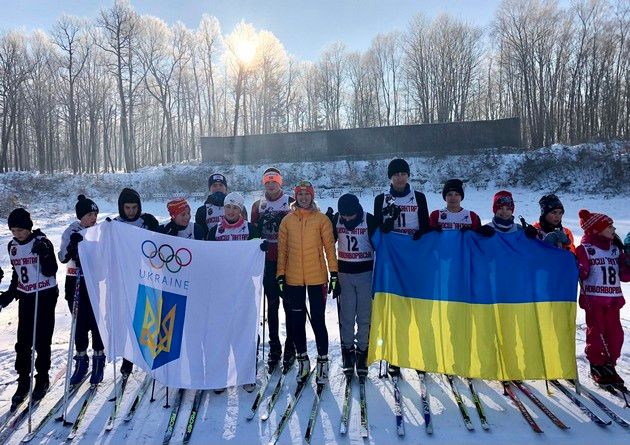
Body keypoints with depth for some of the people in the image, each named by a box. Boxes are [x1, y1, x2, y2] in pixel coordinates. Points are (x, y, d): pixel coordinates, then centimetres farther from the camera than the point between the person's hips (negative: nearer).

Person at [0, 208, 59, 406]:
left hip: (45, 295, -5)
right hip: (25, 297, 5)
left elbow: (50, 271, -16)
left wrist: (44, 254, -30)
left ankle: (42, 379, 17)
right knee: (23, 342, 4)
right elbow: (16, 273, 17)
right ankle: (23, 381, 16)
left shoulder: (42, 242, -11)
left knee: (42, 341, 2)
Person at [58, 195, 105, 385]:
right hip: (76, 283, 1)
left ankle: (98, 361, 18)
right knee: (80, 323, 7)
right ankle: (81, 361, 23)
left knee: (97, 321, 2)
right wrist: (73, 243, -25)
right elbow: (63, 258, -10)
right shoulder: (71, 232, -2)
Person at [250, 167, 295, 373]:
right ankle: (274, 348, 18)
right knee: (272, 304, 9)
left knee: (289, 305, 1)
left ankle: (290, 348, 12)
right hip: (267, 261, 3)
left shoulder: (291, 203, 0)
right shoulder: (257, 206, 12)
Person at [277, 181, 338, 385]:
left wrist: (334, 274, -4)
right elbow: (282, 250, 8)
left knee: (318, 320, 2)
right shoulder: (287, 221, 7)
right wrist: (281, 276, 4)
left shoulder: (322, 219, 1)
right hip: (293, 279, 2)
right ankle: (303, 360, 26)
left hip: (317, 278, -2)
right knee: (297, 320, 10)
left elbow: (330, 247, 0)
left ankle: (322, 361, 18)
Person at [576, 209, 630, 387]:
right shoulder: (584, 249, -6)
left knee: (615, 334, 7)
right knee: (596, 334, 2)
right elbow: (580, 273, -12)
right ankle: (597, 367, 17)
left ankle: (609, 366, 23)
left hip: (613, 299, 6)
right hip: (594, 300, -5)